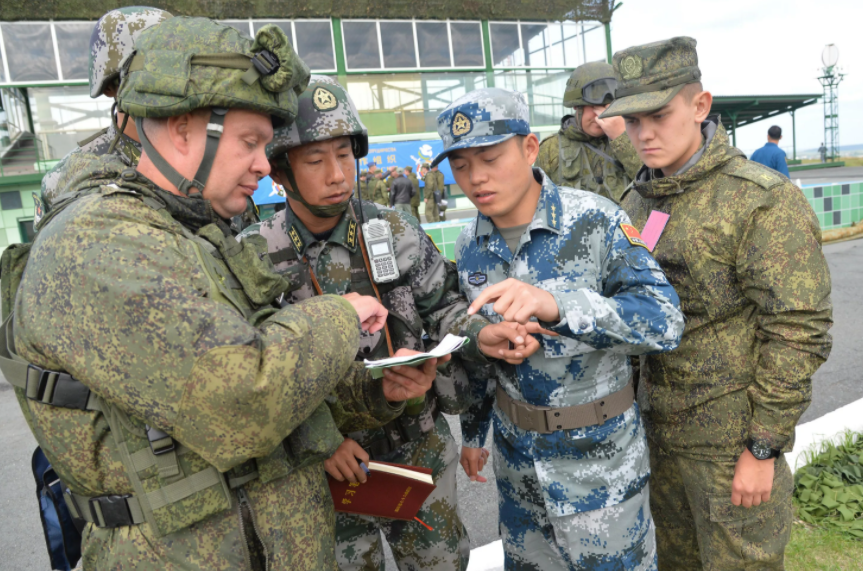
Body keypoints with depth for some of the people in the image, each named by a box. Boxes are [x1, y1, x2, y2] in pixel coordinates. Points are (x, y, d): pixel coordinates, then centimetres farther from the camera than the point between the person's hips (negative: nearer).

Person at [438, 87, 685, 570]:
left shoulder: (595, 222, -18)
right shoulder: (470, 246, -3)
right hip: (516, 453, 5)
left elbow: (666, 322, -28)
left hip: (601, 453, -4)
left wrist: (556, 304, -43)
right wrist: (472, 430, 16)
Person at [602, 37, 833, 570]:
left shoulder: (766, 200, -16)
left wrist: (763, 447, -16)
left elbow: (799, 332, -18)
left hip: (733, 437, -6)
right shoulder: (638, 202, 5)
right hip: (659, 425, 6)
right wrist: (631, 400, 12)